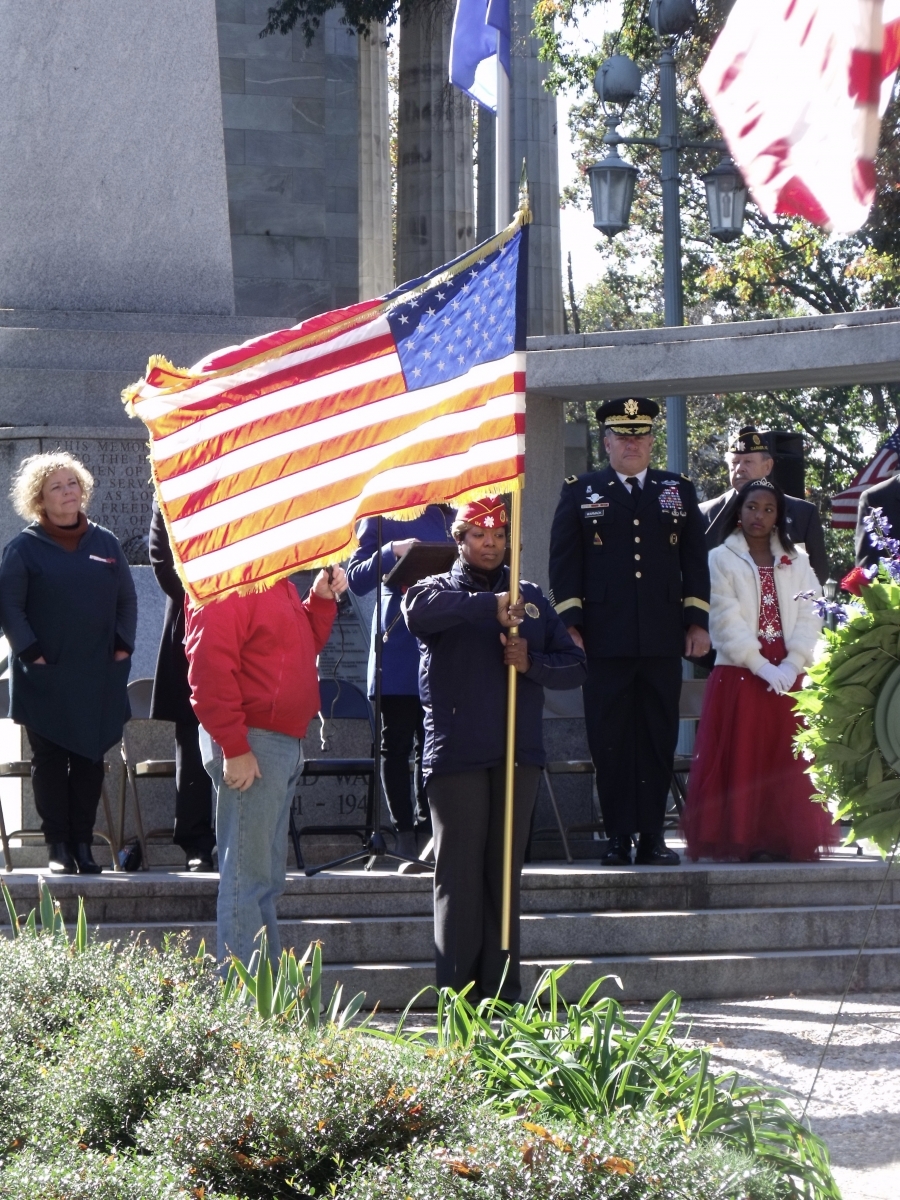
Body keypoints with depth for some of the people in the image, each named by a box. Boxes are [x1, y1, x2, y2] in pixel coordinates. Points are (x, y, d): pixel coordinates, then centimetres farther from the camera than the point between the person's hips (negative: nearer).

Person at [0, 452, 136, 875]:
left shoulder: (104, 542, 9)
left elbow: (127, 599, 13)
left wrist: (123, 645, 2)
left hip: (98, 678, 3)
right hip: (46, 678, -3)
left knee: (90, 760, 5)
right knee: (50, 761, 1)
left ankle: (83, 844, 12)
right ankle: (58, 846, 4)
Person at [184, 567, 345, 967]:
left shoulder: (278, 584, 17)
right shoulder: (225, 583, -14)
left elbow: (303, 644, 27)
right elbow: (209, 671, -21)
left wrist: (321, 600, 10)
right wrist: (234, 747, -23)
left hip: (285, 744, 11)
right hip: (251, 744, -10)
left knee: (267, 878, 15)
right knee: (248, 876, -8)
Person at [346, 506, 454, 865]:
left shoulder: (444, 517, 14)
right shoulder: (382, 518, 0)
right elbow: (356, 578, -6)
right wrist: (391, 552, -22)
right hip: (398, 650, -4)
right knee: (397, 743, 1)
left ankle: (426, 831, 8)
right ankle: (405, 834, 4)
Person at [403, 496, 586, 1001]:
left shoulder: (532, 597, 18)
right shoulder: (440, 589, 6)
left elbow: (575, 665, 14)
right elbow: (420, 610, -20)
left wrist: (532, 664, -6)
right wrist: (490, 605, -30)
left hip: (519, 751, 4)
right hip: (457, 748, -3)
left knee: (506, 873, 6)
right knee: (460, 873, -3)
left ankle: (505, 991, 9)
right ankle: (457, 994, 0)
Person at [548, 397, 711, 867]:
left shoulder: (679, 491, 13)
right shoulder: (580, 492, 8)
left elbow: (695, 560, 13)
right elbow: (564, 563, 4)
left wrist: (698, 621, 5)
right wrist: (570, 624, -3)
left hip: (663, 640, 2)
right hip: (605, 640, -2)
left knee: (659, 740, 3)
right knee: (610, 742, -1)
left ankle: (653, 836, 8)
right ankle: (618, 837, 5)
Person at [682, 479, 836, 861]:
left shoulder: (797, 561, 13)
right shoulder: (721, 560, 3)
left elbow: (809, 616, 4)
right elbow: (727, 621, -6)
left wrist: (792, 665, -11)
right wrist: (762, 667, -15)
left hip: (788, 676, 3)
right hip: (740, 674, -3)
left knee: (789, 761, 0)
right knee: (744, 758, -6)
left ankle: (791, 839, 2)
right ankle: (747, 840, -6)